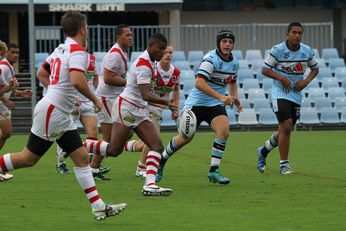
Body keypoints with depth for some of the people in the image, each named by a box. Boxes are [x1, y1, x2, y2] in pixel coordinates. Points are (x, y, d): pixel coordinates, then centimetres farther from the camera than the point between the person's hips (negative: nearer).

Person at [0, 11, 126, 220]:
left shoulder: (60, 49, 12)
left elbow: (41, 74, 23)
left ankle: (99, 207, 1)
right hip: (52, 111, -10)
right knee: (29, 158, -2)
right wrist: (95, 100, -17)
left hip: (62, 115, 10)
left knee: (82, 157, 4)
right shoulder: (78, 52, -15)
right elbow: (77, 80, -31)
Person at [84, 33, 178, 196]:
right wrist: (166, 102, -38)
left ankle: (149, 185, -16)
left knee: (157, 146, -7)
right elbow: (145, 94, -28)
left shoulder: (151, 63, 12)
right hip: (126, 107, -10)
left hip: (139, 111, 10)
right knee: (113, 150, -7)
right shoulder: (143, 64, -18)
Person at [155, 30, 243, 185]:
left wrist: (235, 98, 9)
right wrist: (220, 97, -37)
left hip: (216, 105, 5)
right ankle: (162, 160, 27)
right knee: (186, 138, 0)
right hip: (197, 102, -5)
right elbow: (199, 83, -31)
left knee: (224, 130, -21)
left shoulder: (234, 62, 4)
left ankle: (214, 171, -14)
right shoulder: (211, 59, -20)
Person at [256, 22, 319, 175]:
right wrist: (281, 78, -20)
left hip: (296, 95, 5)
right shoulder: (277, 50, -10)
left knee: (284, 131, 10)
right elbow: (265, 69, -6)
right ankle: (284, 165, -8)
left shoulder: (307, 51, 2)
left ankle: (263, 151, 36)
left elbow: (315, 68, 16)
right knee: (286, 127, -17)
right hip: (280, 94, -5)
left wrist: (306, 81, -2)